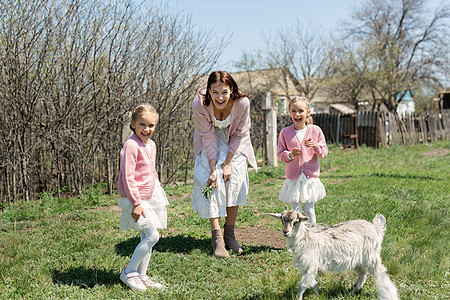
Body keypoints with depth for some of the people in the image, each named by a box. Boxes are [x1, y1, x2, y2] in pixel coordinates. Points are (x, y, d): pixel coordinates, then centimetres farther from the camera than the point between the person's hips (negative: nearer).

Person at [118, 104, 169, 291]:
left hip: (150, 196, 9)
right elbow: (128, 177, -21)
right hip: (135, 198, -9)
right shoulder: (131, 145, -18)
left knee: (146, 238, 11)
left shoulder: (151, 145, 9)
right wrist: (136, 203, -22)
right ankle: (129, 272, 2)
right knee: (152, 235, -12)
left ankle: (141, 276, 22)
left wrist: (157, 187, 22)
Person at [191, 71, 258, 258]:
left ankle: (229, 235, 6)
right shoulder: (200, 104, -31)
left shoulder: (242, 103, -30)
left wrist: (228, 163, -16)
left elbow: (240, 134, -16)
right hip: (211, 141, -1)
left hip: (234, 143, 1)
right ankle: (217, 238, -9)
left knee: (235, 182, -8)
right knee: (210, 182, -14)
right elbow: (208, 137, -22)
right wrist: (213, 169, -22)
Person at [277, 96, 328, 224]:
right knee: (296, 211, 3)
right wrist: (290, 155, -17)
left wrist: (316, 146, -17)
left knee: (309, 210, 7)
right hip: (293, 178, 0)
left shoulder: (316, 130, 0)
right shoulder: (285, 132, -1)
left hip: (311, 176, 0)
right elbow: (280, 154, 4)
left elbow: (324, 153, 3)